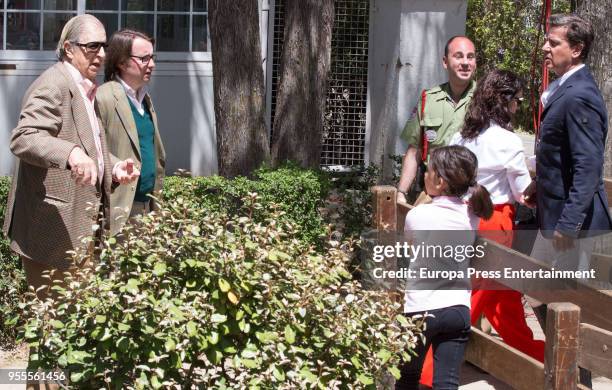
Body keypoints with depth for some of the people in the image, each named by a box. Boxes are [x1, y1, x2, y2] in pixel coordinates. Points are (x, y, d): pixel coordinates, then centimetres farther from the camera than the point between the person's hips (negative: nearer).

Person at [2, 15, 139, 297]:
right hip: (54, 231, -10)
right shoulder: (53, 85, -13)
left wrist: (112, 170, 9)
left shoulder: (85, 91, 18)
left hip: (80, 226, 10)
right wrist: (71, 153, -42)